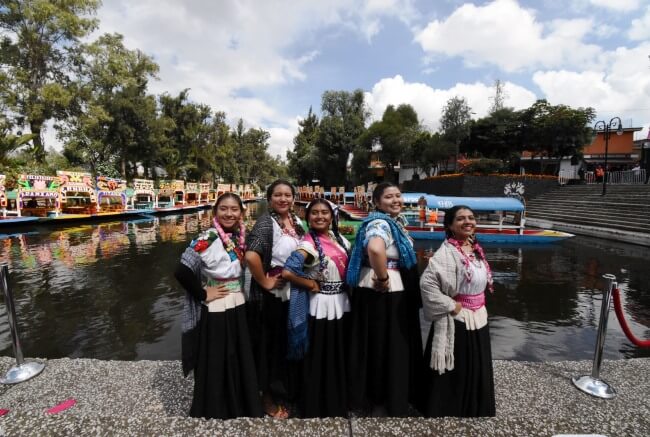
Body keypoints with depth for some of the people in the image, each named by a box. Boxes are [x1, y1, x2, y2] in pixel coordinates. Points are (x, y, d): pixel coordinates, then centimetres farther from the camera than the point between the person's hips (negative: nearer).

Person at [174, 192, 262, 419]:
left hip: (239, 309, 6)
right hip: (215, 313, -6)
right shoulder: (207, 239, -18)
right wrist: (203, 294, -16)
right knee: (215, 367, 10)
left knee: (241, 363, 19)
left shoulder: (241, 237, 2)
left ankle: (241, 410, 42)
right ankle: (213, 413, 35)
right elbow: (182, 272, -25)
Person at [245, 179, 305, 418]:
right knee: (271, 344, 9)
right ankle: (269, 397, 31)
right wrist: (264, 282, -22)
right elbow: (251, 256, -33)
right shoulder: (265, 222, -18)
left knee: (291, 343, 21)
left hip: (294, 293, 7)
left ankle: (286, 390, 43)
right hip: (272, 296, -7)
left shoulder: (296, 221, 6)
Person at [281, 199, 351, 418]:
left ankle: (338, 405, 42)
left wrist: (346, 287, 3)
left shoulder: (339, 239, 5)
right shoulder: (308, 244, -17)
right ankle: (316, 408, 31)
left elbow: (348, 266, 18)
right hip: (321, 306, -7)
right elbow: (287, 272, -30)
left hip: (341, 303, 7)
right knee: (319, 360, 8)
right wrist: (310, 285, -17)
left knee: (339, 357, 20)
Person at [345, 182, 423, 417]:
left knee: (394, 346, 22)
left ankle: (389, 396, 42)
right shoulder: (380, 223, -21)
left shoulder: (396, 221, 11)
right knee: (383, 347, 6)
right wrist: (383, 278, -29)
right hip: (381, 294, -10)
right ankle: (381, 403, 26)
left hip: (396, 293, 10)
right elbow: (375, 250, -43)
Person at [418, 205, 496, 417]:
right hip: (457, 320, -8)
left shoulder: (476, 249, 5)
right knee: (454, 375, 7)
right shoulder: (447, 252, -21)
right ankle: (449, 410, 27)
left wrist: (479, 308, 10)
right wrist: (451, 306, -23)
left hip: (478, 318, 8)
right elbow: (426, 282, -31)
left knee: (477, 372, 21)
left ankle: (474, 410, 42)